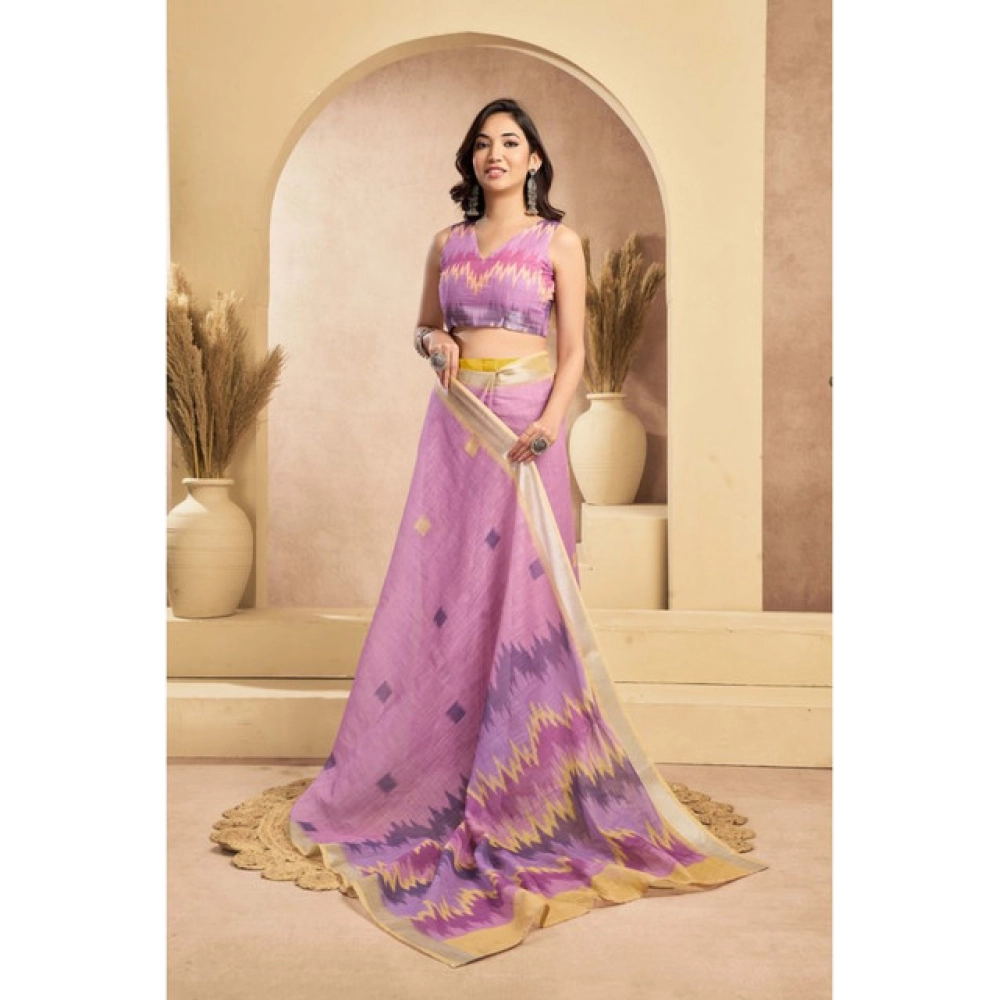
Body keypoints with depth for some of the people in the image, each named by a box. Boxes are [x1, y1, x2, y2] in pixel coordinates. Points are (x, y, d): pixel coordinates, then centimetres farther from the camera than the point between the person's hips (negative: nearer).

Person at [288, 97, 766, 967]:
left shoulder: (559, 241, 4)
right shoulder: (448, 244, 15)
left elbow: (574, 349, -1)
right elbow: (424, 327, 22)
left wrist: (549, 422, -18)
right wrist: (434, 345, -2)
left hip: (526, 422, -3)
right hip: (456, 422, 4)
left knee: (521, 593, -4)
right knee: (439, 586, 4)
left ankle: (517, 781, 7)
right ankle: (430, 764, 18)